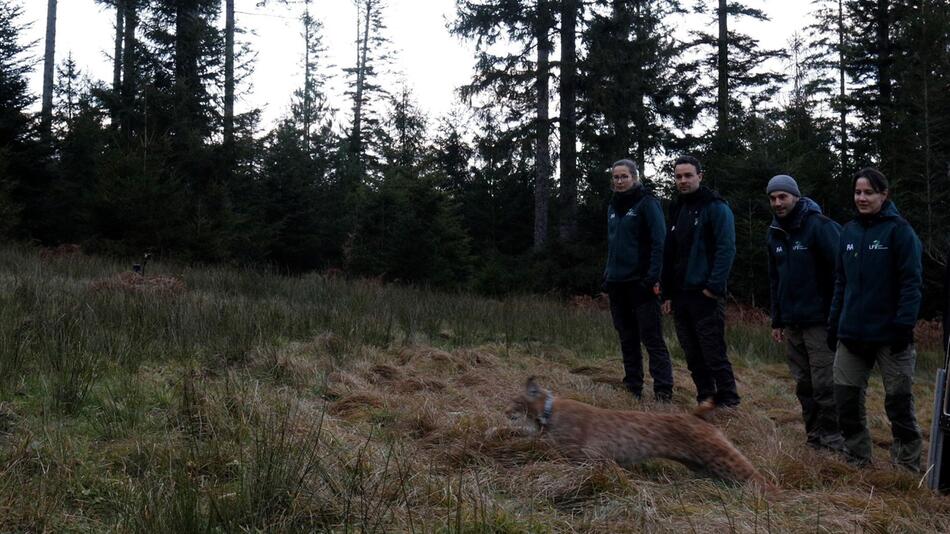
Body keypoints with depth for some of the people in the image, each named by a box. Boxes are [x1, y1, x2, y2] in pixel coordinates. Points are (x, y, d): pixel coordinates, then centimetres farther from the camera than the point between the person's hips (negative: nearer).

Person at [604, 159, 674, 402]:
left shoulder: (647, 203, -5)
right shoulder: (613, 207, 16)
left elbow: (659, 242, -12)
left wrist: (654, 277, -19)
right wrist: (607, 275, 14)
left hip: (640, 283, -7)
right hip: (617, 283, 7)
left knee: (652, 338, -7)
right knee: (627, 339, 11)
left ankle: (663, 391, -5)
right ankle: (632, 389, 18)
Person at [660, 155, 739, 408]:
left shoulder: (716, 207, -5)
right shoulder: (677, 209, 17)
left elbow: (726, 250, -13)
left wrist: (714, 287, -18)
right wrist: (667, 294, 14)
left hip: (705, 295, -7)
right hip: (680, 296, 7)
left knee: (714, 355, -7)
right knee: (693, 357, 10)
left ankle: (728, 403, 1)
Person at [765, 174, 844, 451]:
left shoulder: (820, 226, -11)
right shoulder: (775, 234, 12)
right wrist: (776, 321, 16)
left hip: (820, 321, -7)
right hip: (792, 323, 7)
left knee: (824, 383, -4)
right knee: (803, 383, 11)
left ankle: (831, 436, 6)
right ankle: (813, 434, 20)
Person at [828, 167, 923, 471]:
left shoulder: (898, 230, -7)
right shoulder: (849, 232, 10)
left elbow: (911, 282, -11)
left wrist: (904, 326, -18)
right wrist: (833, 325, 11)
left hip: (889, 335, -5)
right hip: (852, 333, 6)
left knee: (899, 401, 4)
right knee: (846, 400, 8)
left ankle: (908, 466, 17)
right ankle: (857, 461, 22)